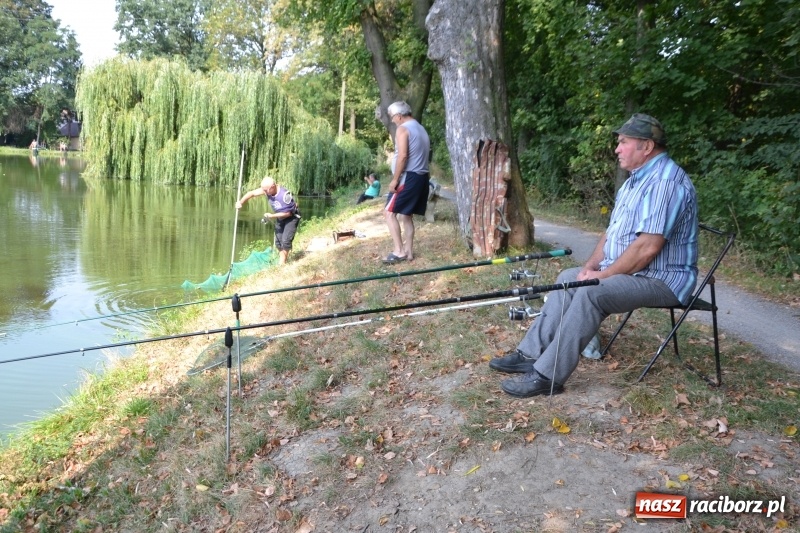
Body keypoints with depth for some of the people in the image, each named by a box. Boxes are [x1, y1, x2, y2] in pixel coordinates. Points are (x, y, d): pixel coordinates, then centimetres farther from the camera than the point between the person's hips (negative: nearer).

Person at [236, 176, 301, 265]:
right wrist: (240, 202, -27)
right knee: (278, 241, 5)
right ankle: (282, 261, 16)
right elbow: (251, 193, -13)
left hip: (291, 217, -7)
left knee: (285, 241, -15)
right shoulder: (267, 189, -18)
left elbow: (288, 213, -25)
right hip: (280, 218, 7)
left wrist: (272, 216, -22)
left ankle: (281, 264, -5)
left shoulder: (285, 195, -36)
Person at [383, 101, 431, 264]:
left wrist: (394, 179, -16)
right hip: (422, 176, 9)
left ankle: (399, 251, -12)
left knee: (389, 212, -7)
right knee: (406, 215, 13)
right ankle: (408, 251, 12)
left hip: (409, 177, -9)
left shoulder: (402, 129, -8)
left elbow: (403, 156, -19)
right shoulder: (421, 129, 20)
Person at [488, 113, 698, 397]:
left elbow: (648, 247, -28)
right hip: (626, 268, 11)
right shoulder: (637, 178, 13)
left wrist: (602, 275, -19)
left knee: (590, 293, -29)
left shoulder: (665, 182, -22)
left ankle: (547, 376, -23)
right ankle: (531, 354, 5)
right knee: (569, 278, 7)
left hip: (661, 278, -11)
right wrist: (591, 265, 1)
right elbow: (613, 229, 16)